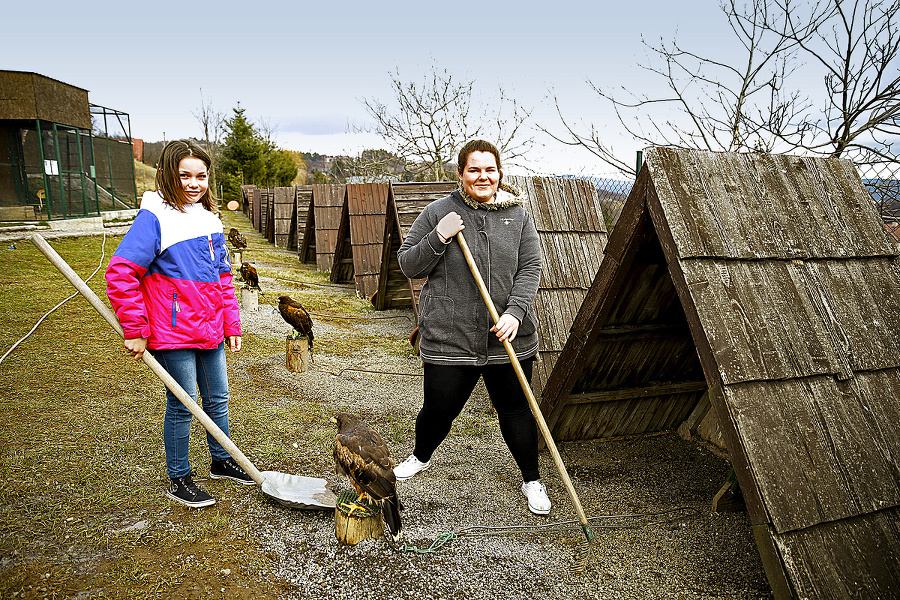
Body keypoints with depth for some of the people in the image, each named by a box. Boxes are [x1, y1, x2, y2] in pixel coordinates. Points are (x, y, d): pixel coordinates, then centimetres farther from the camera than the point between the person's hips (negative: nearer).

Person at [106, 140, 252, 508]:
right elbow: (120, 273, -17)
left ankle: (221, 461, 37)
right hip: (173, 334, -7)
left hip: (209, 331, 7)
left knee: (217, 398, 17)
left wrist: (231, 325, 14)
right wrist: (135, 330, -16)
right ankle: (178, 480, 20)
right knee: (182, 406, 3)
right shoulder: (154, 218, -12)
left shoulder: (209, 219, 10)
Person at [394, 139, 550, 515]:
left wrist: (515, 312, -14)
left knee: (515, 409, 11)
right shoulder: (438, 213, 0)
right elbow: (408, 265, 1)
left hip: (509, 339, 1)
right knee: (439, 409, 10)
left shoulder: (518, 215, 5)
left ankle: (532, 480, 31)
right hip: (449, 338, -1)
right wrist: (438, 238, -16)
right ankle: (421, 458, 42)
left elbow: (530, 268, 1)